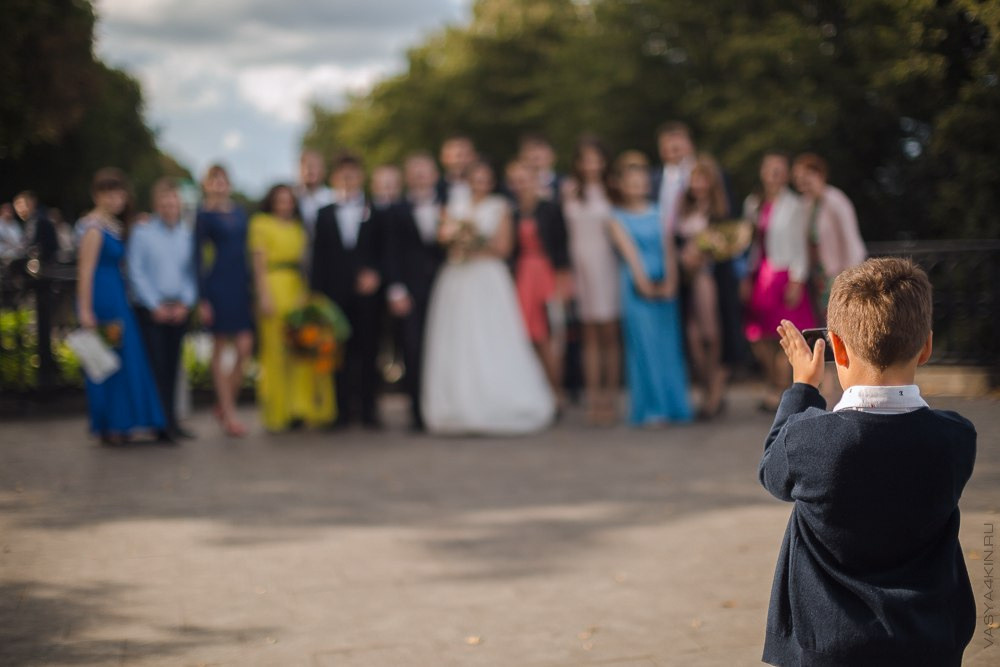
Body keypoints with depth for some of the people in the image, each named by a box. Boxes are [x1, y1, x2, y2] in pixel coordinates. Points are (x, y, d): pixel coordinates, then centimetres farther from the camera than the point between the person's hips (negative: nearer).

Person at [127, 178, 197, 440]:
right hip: (149, 310, -3)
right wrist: (156, 306, -8)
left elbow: (192, 271, 9)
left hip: (178, 309, 3)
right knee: (156, 365, -7)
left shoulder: (187, 234, 8)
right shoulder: (142, 233, -2)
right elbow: (135, 272, -4)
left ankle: (171, 420, 13)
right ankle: (159, 421, -4)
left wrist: (185, 303, -3)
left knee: (172, 366, 6)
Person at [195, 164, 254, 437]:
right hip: (217, 284, -5)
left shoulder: (240, 212, 12)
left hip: (241, 284, 5)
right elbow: (197, 256, -5)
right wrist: (202, 299, -10)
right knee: (220, 349, 1)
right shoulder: (204, 215, -3)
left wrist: (253, 283, 14)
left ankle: (224, 406, 15)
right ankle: (228, 414, 6)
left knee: (245, 348, -2)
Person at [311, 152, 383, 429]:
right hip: (336, 293, 1)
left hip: (367, 291, -1)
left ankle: (369, 409, 5)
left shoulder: (375, 212, 10)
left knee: (368, 349, 0)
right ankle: (343, 408, 7)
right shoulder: (324, 215, 12)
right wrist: (317, 291, 0)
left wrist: (375, 273, -11)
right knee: (340, 351, 1)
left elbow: (383, 251, 7)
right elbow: (318, 258, 8)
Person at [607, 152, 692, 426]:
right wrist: (644, 284, -12)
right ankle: (650, 409, 1)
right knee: (644, 345, -4)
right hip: (636, 287, -3)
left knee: (668, 344, 3)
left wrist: (669, 283, -8)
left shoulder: (658, 213, 12)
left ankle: (673, 405, 11)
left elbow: (668, 249, 5)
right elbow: (628, 250, -5)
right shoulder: (618, 218, 3)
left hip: (664, 286, 3)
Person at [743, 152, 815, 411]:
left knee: (782, 337, -3)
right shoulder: (752, 203, 9)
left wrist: (796, 280, -10)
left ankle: (779, 392, 7)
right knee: (757, 337, 3)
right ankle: (772, 383, 23)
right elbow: (749, 242, 12)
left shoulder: (793, 205, -4)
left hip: (783, 274, -4)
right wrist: (746, 277, 7)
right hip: (759, 274, 5)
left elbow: (799, 245, -5)